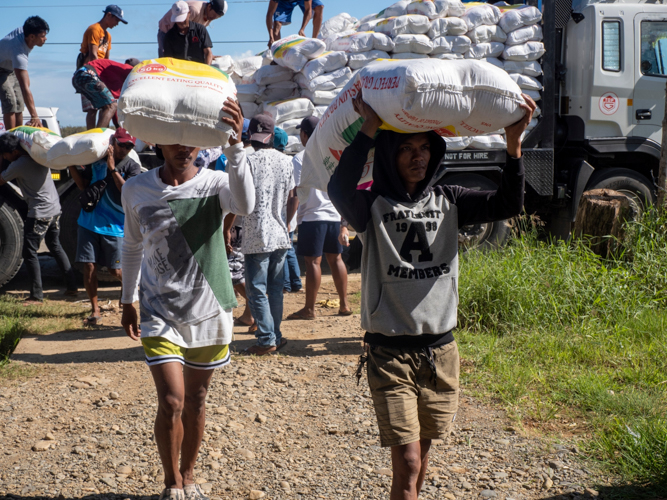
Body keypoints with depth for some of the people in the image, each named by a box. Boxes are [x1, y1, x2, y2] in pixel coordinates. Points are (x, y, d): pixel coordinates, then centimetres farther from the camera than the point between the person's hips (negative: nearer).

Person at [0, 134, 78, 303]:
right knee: (55, 247, 20)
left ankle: (36, 296, 0)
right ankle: (72, 286, 22)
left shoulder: (18, 165, -16)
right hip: (55, 208, 9)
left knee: (30, 252, -1)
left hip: (39, 212, -9)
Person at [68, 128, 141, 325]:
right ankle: (95, 309, 11)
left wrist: (113, 168, -22)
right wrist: (71, 165, 1)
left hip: (114, 226, -3)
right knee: (89, 266, 0)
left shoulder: (133, 167, -5)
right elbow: (83, 185, 12)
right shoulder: (97, 159, 5)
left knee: (115, 271, 1)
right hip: (89, 222, 3)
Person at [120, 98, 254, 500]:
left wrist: (236, 145, -46)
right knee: (172, 403, -10)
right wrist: (128, 300, 16)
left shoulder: (215, 184, -10)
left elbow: (245, 205, -35)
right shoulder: (136, 191, -3)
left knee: (196, 400, 14)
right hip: (160, 314, 0)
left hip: (210, 313, 0)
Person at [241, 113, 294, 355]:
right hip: (280, 235, 6)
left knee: (257, 290, 0)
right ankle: (275, 335, 20)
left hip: (257, 237, -6)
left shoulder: (250, 161, -11)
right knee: (275, 288, 14)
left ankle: (267, 340, -1)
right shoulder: (285, 161, 5)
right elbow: (290, 196, 11)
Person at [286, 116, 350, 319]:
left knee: (313, 261, -2)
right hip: (334, 215, 5)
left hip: (312, 216, -5)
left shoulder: (300, 158, -8)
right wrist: (344, 219, 21)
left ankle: (309, 309, 3)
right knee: (335, 258, 13)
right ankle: (344, 305, 15)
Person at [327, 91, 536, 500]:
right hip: (391, 353, -4)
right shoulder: (374, 206, -5)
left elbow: (507, 205, -5)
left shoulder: (447, 202, 7)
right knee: (406, 462, -10)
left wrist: (514, 146, -19)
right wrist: (369, 130, -28)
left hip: (441, 349, 4)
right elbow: (340, 190, -27)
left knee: (423, 450, 18)